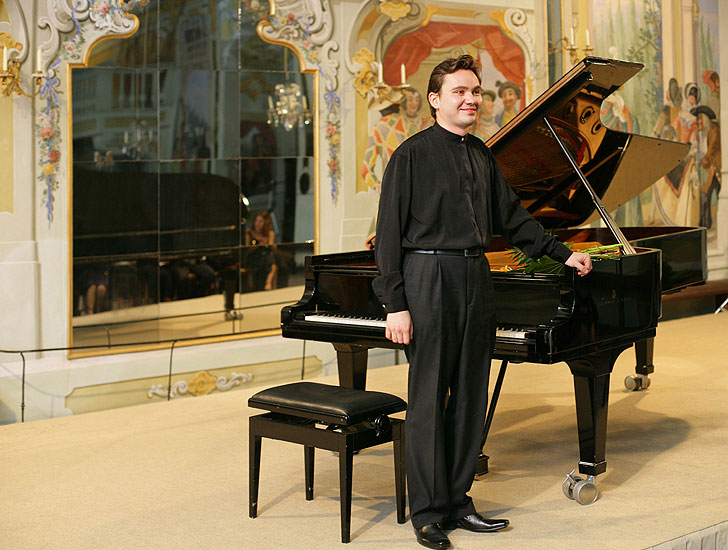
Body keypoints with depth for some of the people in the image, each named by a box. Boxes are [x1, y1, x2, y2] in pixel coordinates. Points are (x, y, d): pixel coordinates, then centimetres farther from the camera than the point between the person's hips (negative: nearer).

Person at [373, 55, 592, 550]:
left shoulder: (481, 155, 14)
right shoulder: (412, 154, -6)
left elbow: (511, 216, 24)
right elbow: (390, 234, -8)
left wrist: (563, 253, 22)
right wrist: (395, 304, -13)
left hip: (476, 278, 7)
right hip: (429, 277, -7)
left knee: (470, 397, 9)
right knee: (428, 400, -2)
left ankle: (457, 501, 20)